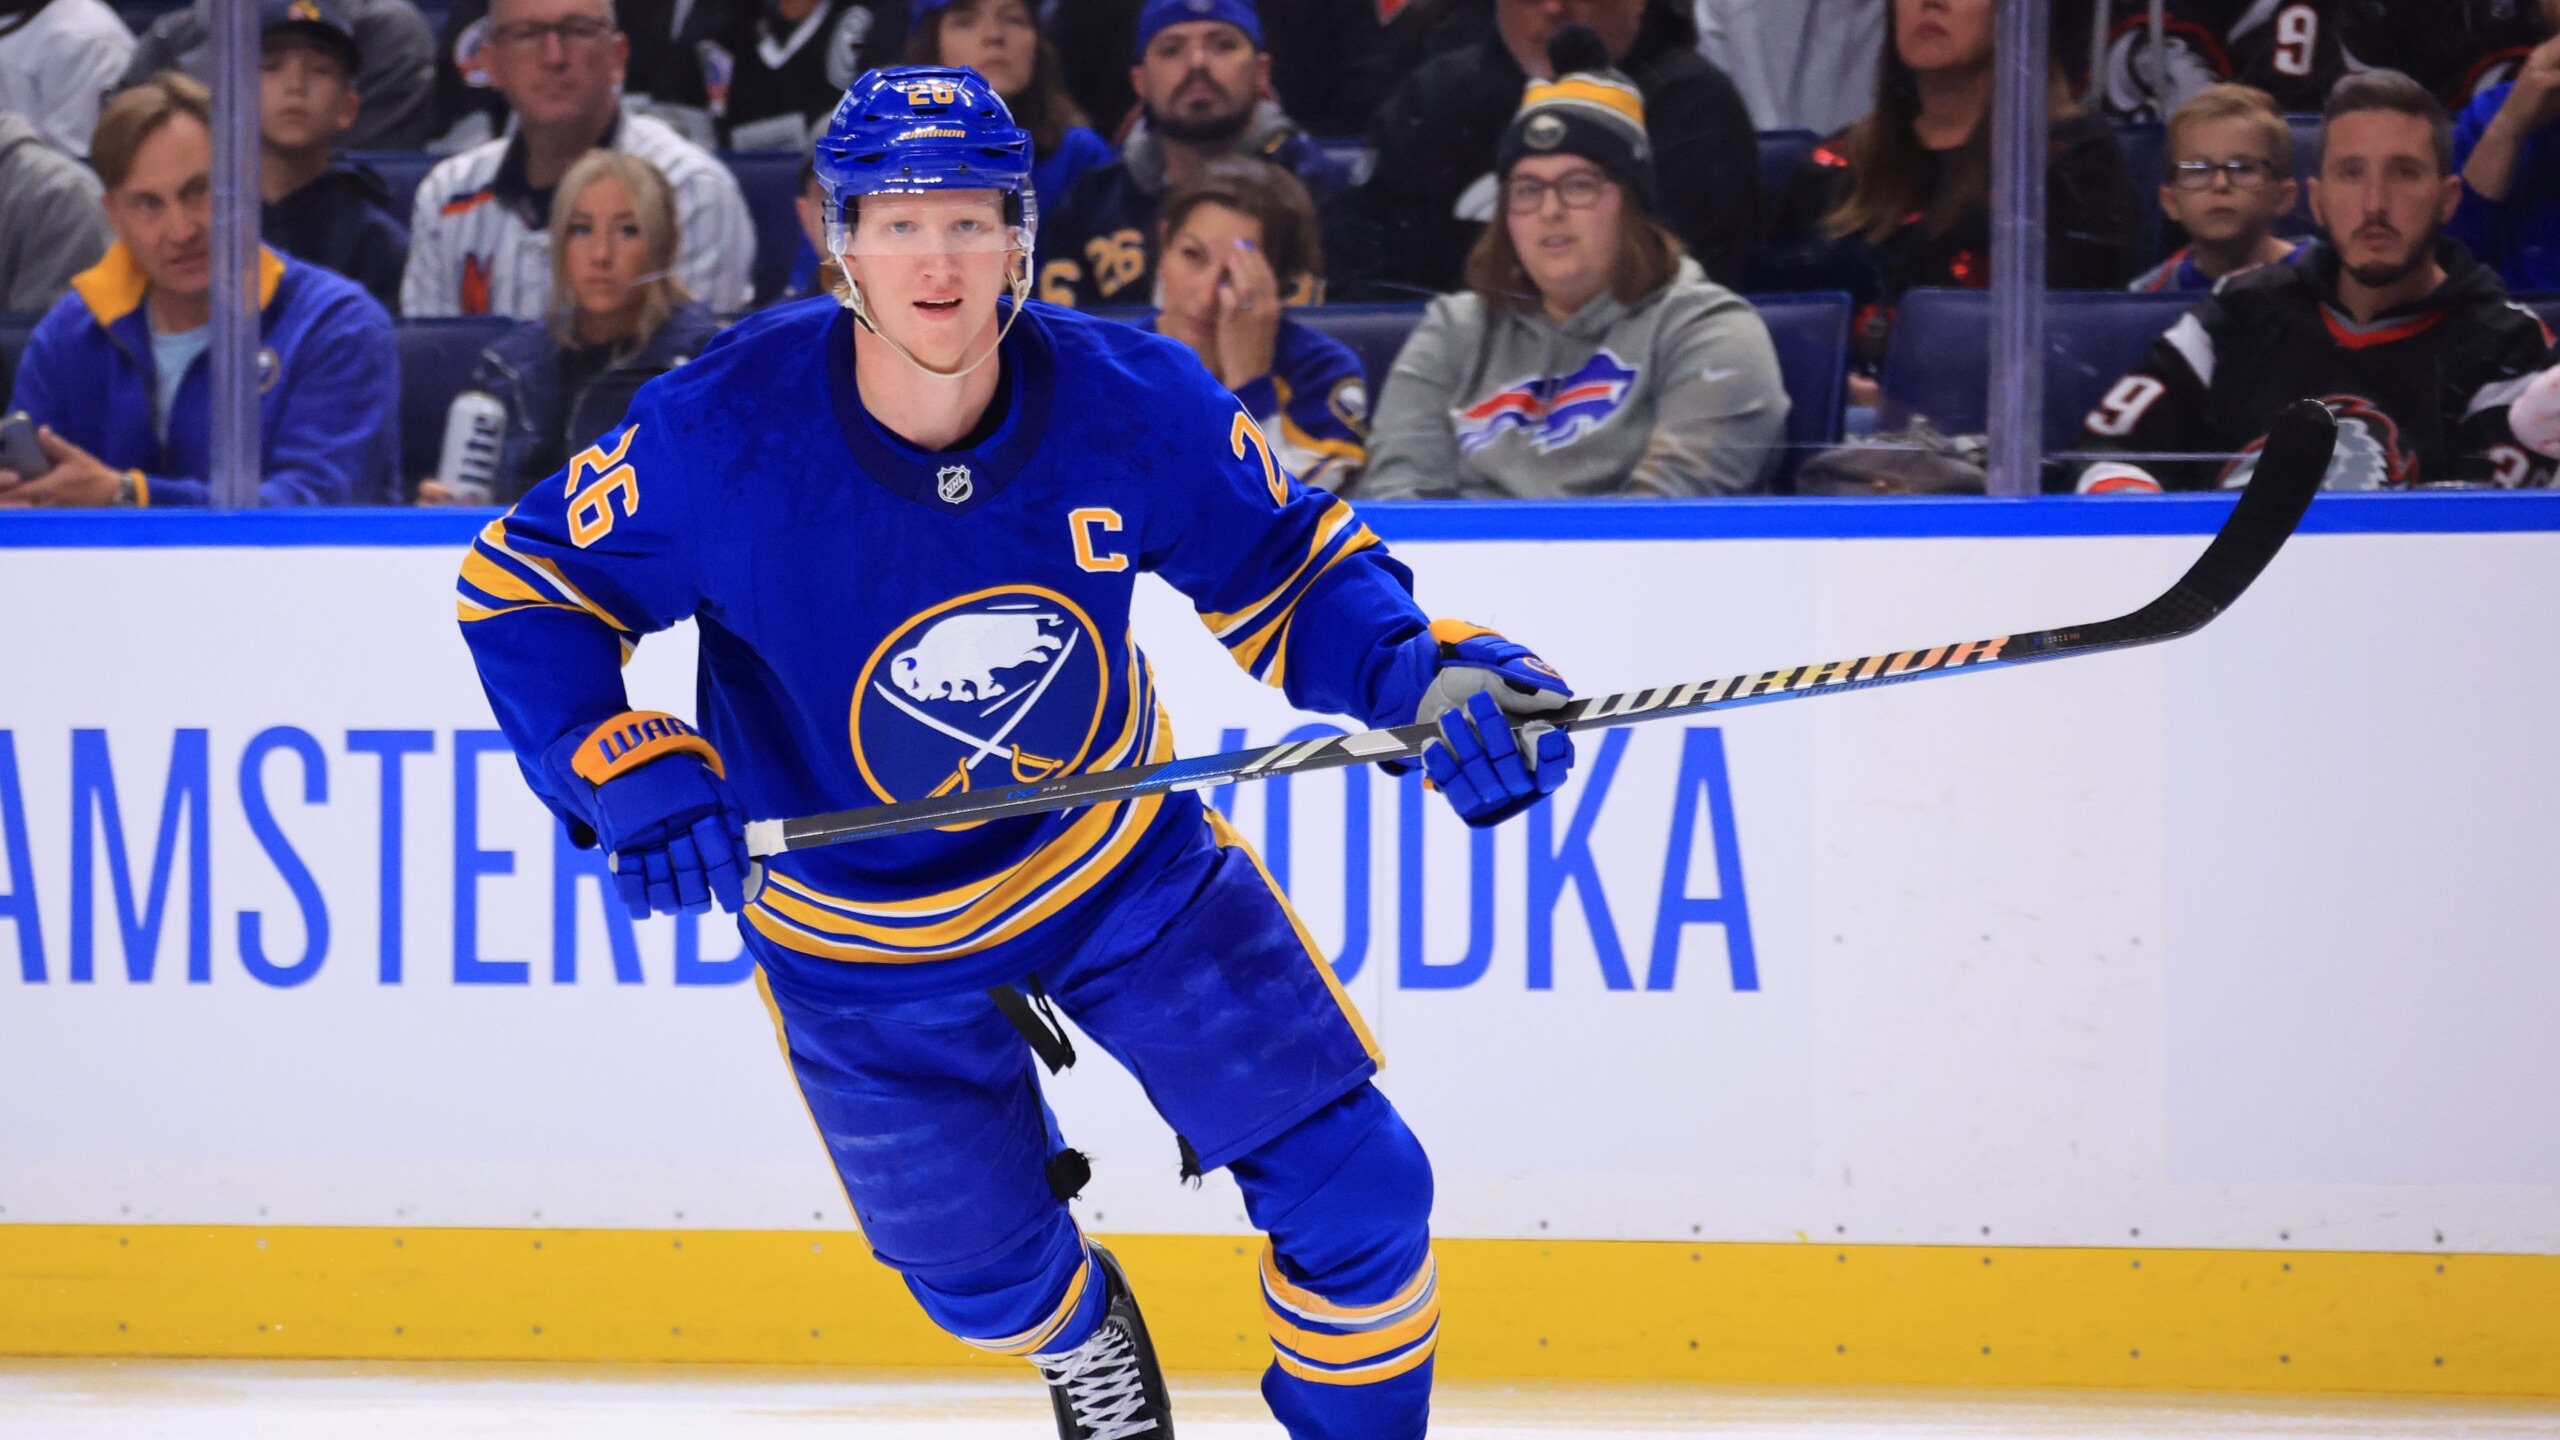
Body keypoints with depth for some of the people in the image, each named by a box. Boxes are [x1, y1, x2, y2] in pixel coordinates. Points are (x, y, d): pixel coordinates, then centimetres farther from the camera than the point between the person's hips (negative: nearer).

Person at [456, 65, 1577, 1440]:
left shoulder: (1132, 400, -21)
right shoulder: (723, 434, -27)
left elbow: (1287, 566, -6)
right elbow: (522, 587, -15)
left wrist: (1424, 672, -25)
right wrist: (630, 775, -30)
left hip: (1120, 854, 1)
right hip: (867, 932, -1)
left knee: (1354, 1185, -6)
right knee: (984, 1272, 13)